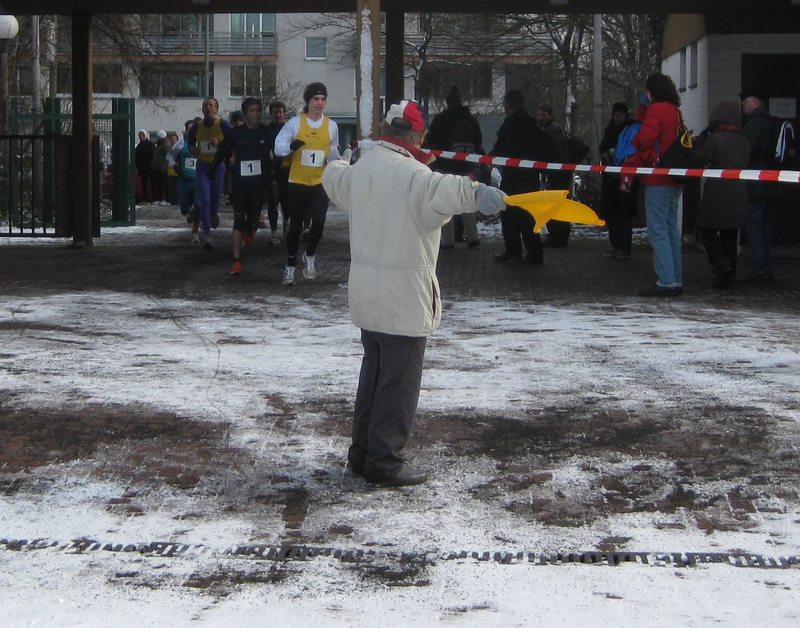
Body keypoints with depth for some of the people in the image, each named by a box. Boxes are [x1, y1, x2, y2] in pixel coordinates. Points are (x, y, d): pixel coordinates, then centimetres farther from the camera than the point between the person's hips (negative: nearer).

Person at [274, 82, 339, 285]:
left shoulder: (331, 125, 3)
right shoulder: (295, 123, -4)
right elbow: (278, 147, -4)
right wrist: (291, 146, -24)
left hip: (320, 182, 1)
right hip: (297, 182, -1)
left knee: (319, 220, -17)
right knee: (295, 225, 6)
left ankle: (310, 255, 11)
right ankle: (290, 266, 22)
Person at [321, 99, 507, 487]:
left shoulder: (360, 167, 10)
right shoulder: (410, 173, -18)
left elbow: (336, 180, 34)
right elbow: (440, 190, -41)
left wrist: (334, 163, 57)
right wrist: (474, 192, -58)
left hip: (364, 291, 9)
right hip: (403, 295, -9)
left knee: (374, 371, 20)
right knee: (399, 380, -1)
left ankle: (362, 454, 28)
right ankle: (384, 463, 2)